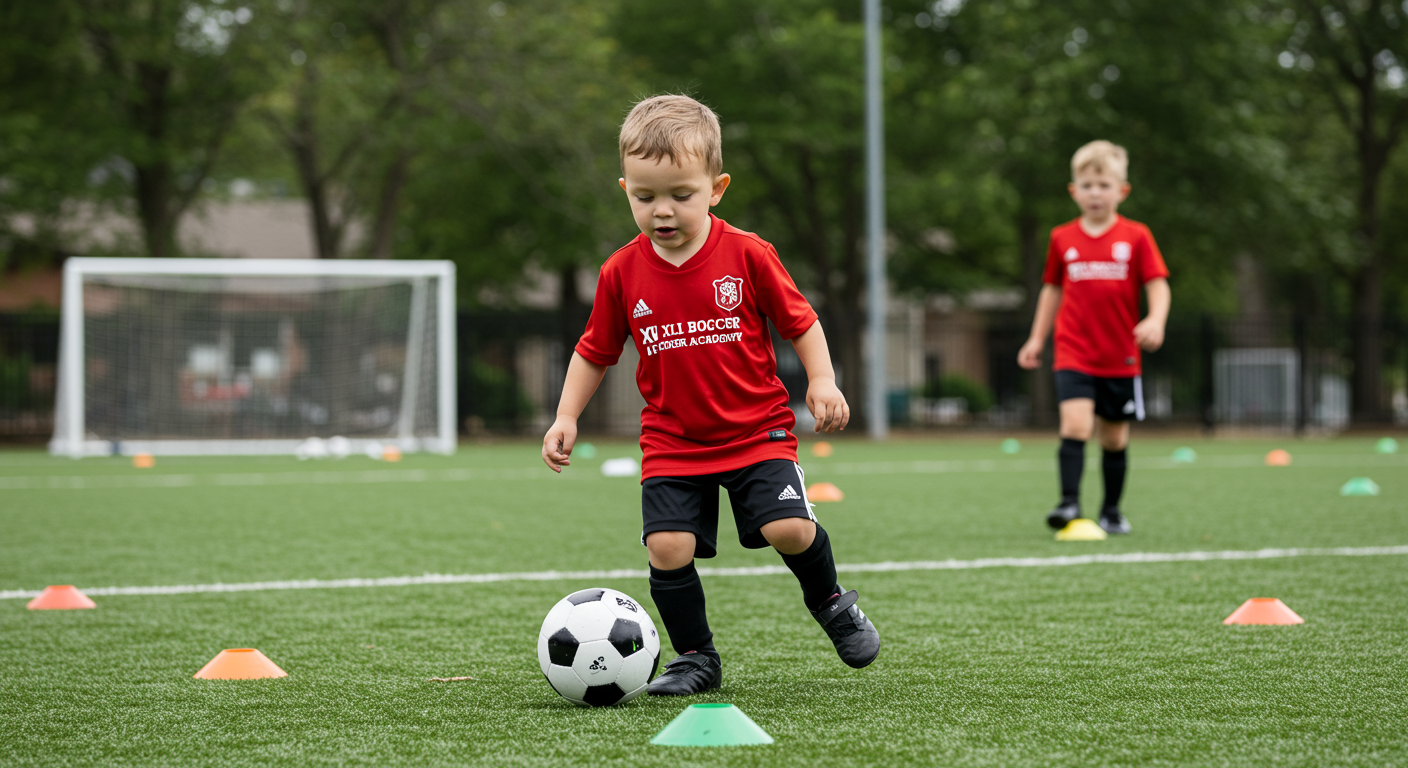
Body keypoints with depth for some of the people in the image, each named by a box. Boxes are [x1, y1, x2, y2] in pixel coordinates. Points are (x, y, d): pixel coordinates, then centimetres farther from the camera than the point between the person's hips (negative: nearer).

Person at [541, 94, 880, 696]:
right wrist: (566, 418, 3)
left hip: (757, 430, -2)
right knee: (667, 547, -13)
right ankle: (695, 658, 9)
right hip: (672, 444, 2)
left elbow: (800, 322, 4)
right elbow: (595, 352, 11)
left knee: (789, 529, -18)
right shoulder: (623, 273, -2)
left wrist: (822, 382, -8)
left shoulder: (747, 255, -8)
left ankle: (830, 602, 15)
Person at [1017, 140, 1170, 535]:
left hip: (1120, 358, 0)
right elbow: (1052, 289, 17)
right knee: (1075, 425, -19)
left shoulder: (1136, 237, 0)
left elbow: (1158, 285, -3)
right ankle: (1069, 503, -21)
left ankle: (1111, 510, 24)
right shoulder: (1063, 238, 6)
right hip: (1073, 356, 0)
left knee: (1115, 438, 9)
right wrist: (1037, 339, 16)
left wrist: (1155, 320, -23)